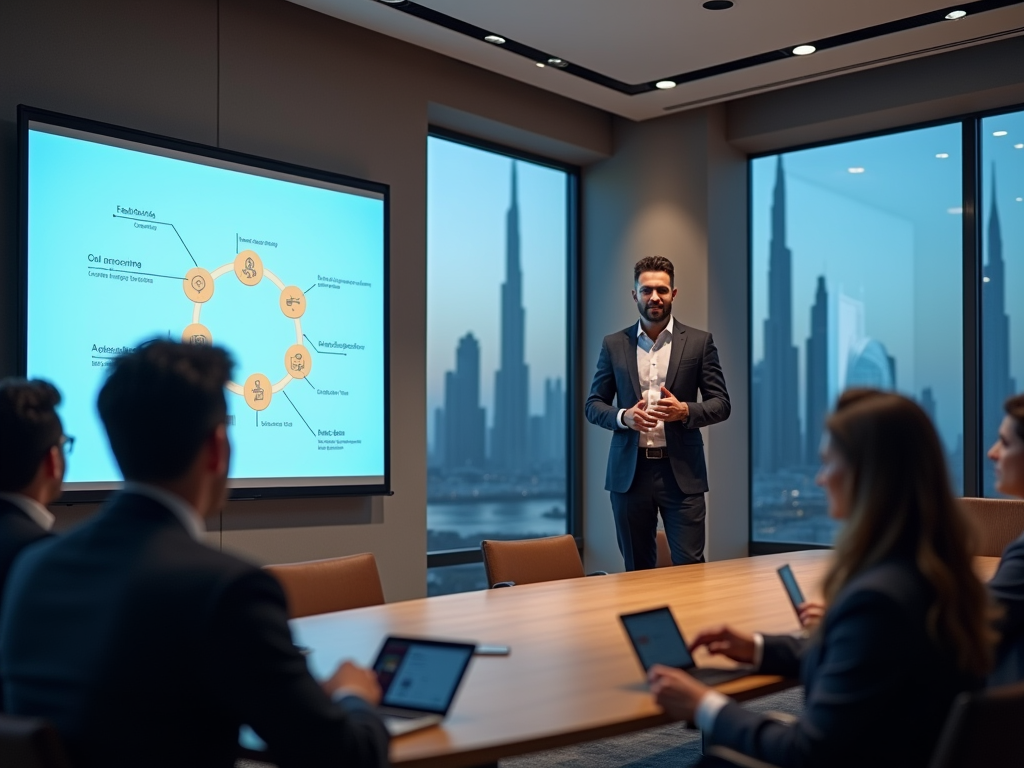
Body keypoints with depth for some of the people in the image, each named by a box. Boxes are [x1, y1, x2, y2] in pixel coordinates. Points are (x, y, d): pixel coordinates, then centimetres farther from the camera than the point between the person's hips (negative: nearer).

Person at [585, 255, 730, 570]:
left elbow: (721, 404, 2)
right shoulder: (614, 344, 7)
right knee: (637, 571, 9)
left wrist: (685, 410, -17)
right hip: (629, 471, 2)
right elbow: (593, 405, 8)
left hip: (681, 472, -1)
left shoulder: (699, 341, 3)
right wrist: (624, 416, -13)